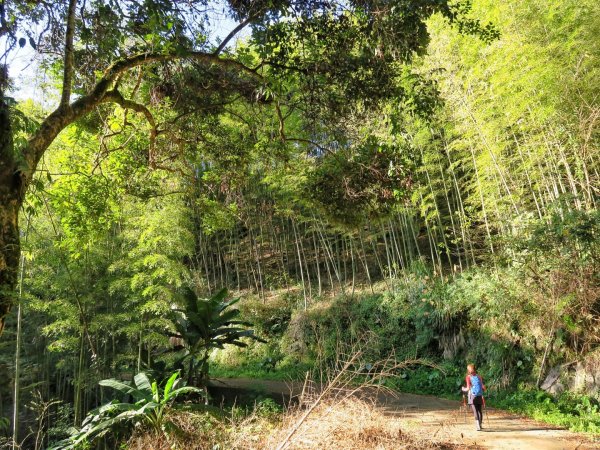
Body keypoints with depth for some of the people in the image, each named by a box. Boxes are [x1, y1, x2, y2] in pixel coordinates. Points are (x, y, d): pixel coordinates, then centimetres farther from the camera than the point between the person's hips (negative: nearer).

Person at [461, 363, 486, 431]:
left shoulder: (468, 377, -3)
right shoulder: (479, 376, 4)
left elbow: (468, 388, -8)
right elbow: (483, 387, 2)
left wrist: (463, 389, 12)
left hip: (472, 396, -3)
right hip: (480, 396, 3)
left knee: (475, 412, -2)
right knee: (480, 411, 16)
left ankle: (478, 427, -12)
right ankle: (480, 425, 26)